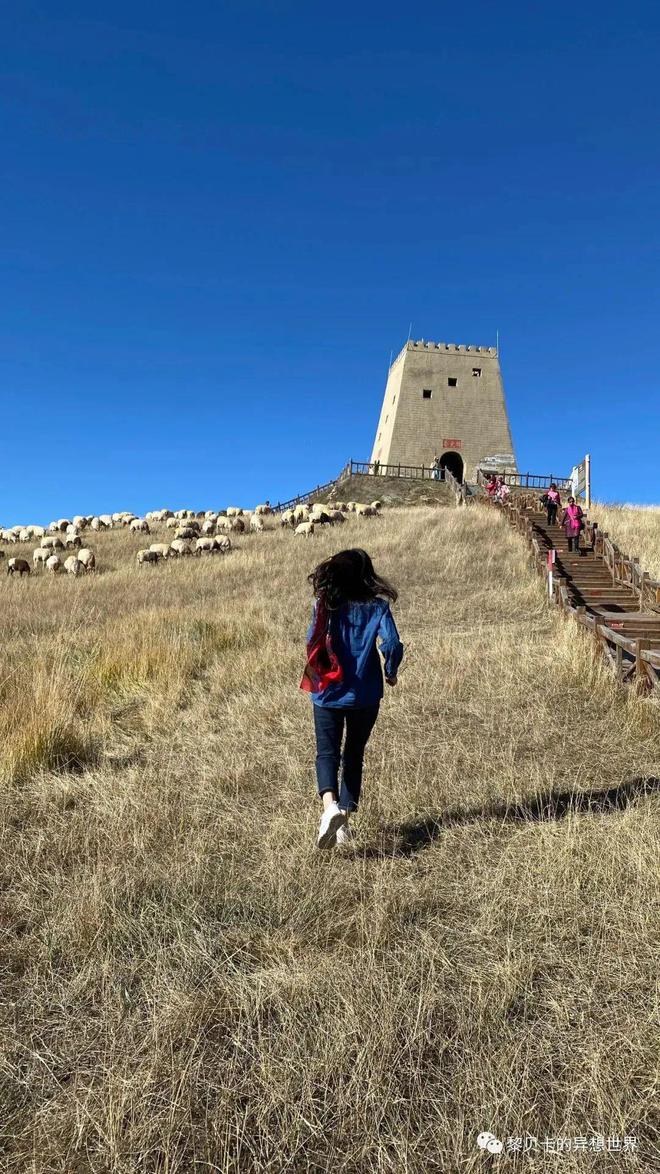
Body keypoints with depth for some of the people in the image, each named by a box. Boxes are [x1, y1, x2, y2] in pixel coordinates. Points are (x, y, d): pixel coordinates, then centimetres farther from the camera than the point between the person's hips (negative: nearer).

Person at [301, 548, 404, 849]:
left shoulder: (324, 606, -5)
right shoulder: (377, 606, -5)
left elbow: (312, 642, -10)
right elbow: (392, 644, -17)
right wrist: (390, 673, 2)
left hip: (328, 693, -1)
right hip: (365, 695, 1)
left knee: (327, 753, 7)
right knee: (354, 755, 16)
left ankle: (330, 806, -20)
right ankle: (344, 821, 18)